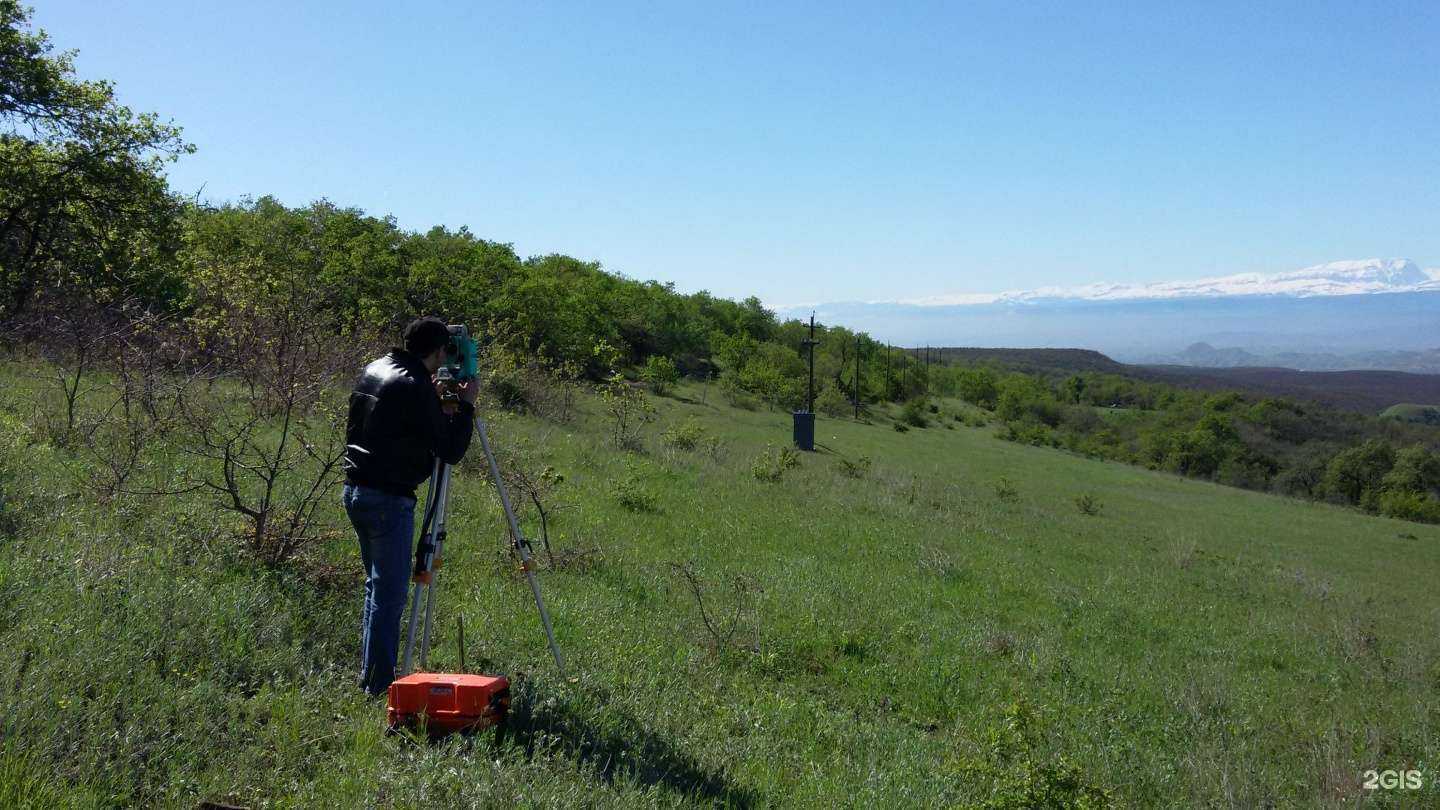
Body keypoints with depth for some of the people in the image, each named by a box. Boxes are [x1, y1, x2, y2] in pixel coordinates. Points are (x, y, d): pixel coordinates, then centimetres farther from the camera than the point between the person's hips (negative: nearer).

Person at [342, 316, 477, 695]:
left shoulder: (373, 370, 9)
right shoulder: (417, 388, -17)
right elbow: (451, 451, -14)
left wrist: (436, 406, 20)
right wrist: (465, 406, -2)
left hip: (355, 490, 9)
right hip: (388, 497, -9)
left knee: (377, 585, 19)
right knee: (390, 592, -2)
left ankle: (370, 675, 27)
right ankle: (379, 684, 3)